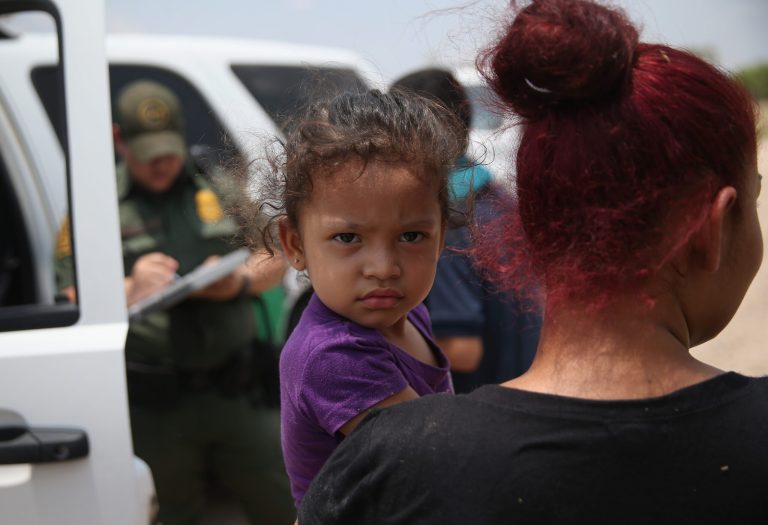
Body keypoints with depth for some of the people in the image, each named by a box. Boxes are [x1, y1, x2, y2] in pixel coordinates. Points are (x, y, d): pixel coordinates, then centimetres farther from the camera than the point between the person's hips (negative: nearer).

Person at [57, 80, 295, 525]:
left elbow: (274, 260, 12)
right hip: (156, 405, -2)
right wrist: (131, 288, -19)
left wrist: (241, 282, -9)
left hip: (237, 390, 2)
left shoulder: (220, 191, 13)